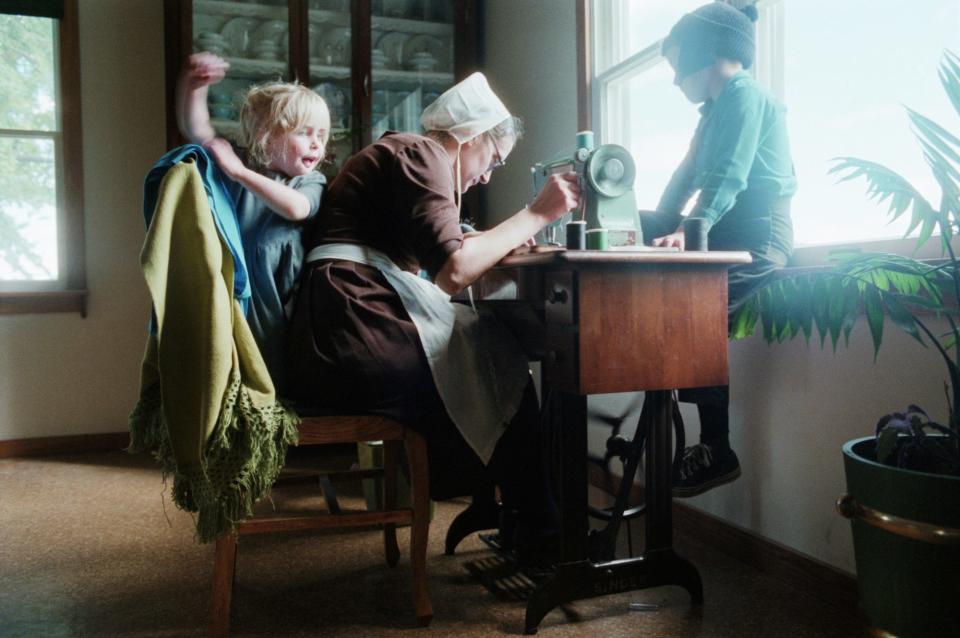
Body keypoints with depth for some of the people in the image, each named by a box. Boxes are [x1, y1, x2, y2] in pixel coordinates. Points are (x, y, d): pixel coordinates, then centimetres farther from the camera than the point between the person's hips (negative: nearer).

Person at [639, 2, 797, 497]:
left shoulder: (745, 95, -9)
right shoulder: (719, 107, 22)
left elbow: (729, 178, -23)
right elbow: (689, 176, 18)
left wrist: (691, 230, -35)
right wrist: (658, 229, 8)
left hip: (756, 239, -10)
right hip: (728, 236, 10)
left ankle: (717, 451, -10)